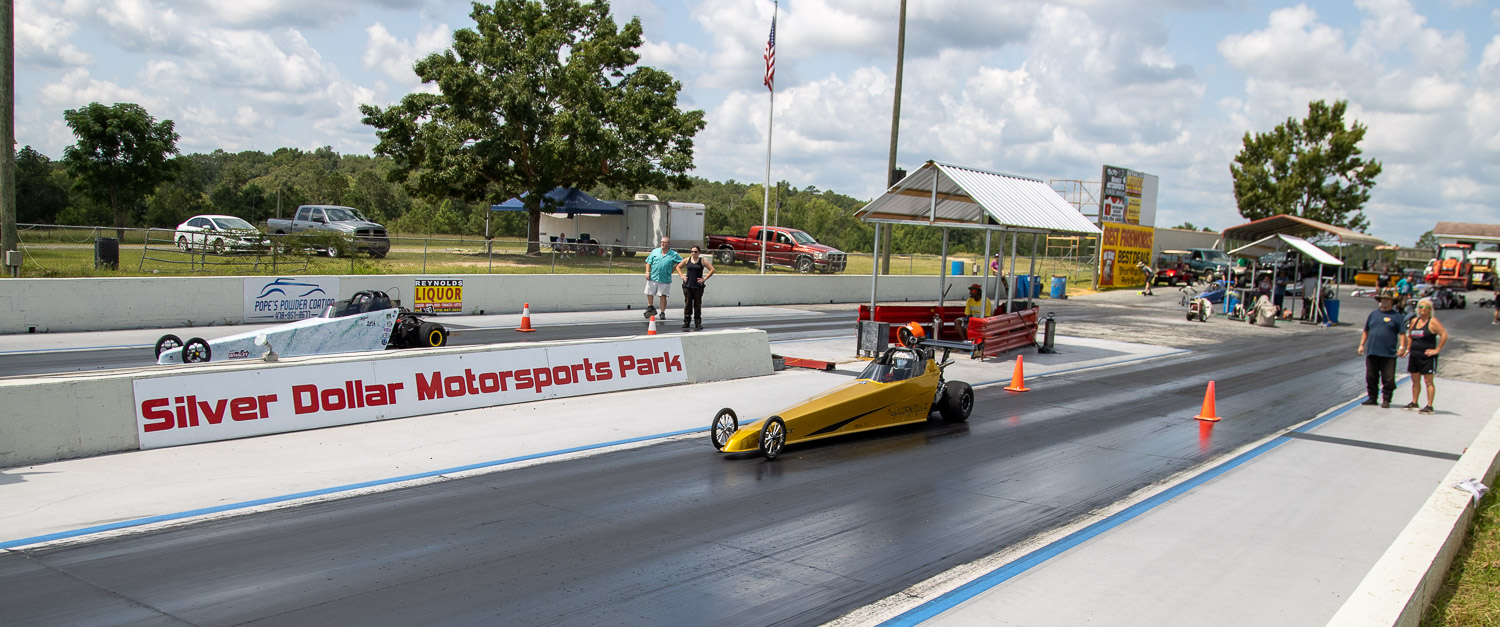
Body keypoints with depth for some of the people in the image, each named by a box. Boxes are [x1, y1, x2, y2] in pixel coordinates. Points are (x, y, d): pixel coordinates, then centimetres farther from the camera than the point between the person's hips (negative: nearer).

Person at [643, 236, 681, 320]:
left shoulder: (674, 254, 1)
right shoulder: (655, 251, 8)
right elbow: (648, 262, 10)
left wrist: (673, 269, 1)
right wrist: (647, 272, -2)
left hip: (665, 279, -3)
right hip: (652, 277, 3)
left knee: (663, 296, -4)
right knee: (649, 293, 9)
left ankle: (662, 313, 6)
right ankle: (650, 308, 29)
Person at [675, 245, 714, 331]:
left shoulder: (703, 261, 0)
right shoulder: (687, 260, 6)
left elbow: (712, 270, 1)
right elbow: (678, 267, 19)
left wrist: (704, 278, -6)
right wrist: (682, 276, 5)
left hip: (698, 286, -1)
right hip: (687, 285, 2)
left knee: (697, 305, 1)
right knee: (687, 304, 1)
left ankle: (698, 323, 7)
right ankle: (686, 323, 7)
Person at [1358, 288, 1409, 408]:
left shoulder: (1396, 316, 4)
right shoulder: (1373, 314, 15)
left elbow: (1402, 334, 2)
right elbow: (1366, 331, 20)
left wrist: (1402, 347, -9)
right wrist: (1362, 344, 13)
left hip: (1389, 354, -3)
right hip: (1372, 353, 4)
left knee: (1388, 378, -3)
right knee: (1371, 377, 6)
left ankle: (1386, 399, 6)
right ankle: (1372, 398, 16)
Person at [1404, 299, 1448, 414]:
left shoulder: (1433, 322, -8)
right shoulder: (1414, 321, 12)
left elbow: (1444, 335, -15)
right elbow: (1410, 336, 25)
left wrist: (1437, 350, -15)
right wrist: (1408, 349, 16)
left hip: (1427, 357, -7)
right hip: (1414, 356, 7)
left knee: (1428, 381, -5)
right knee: (1415, 381, 13)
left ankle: (1429, 406, -4)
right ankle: (1414, 403, 22)